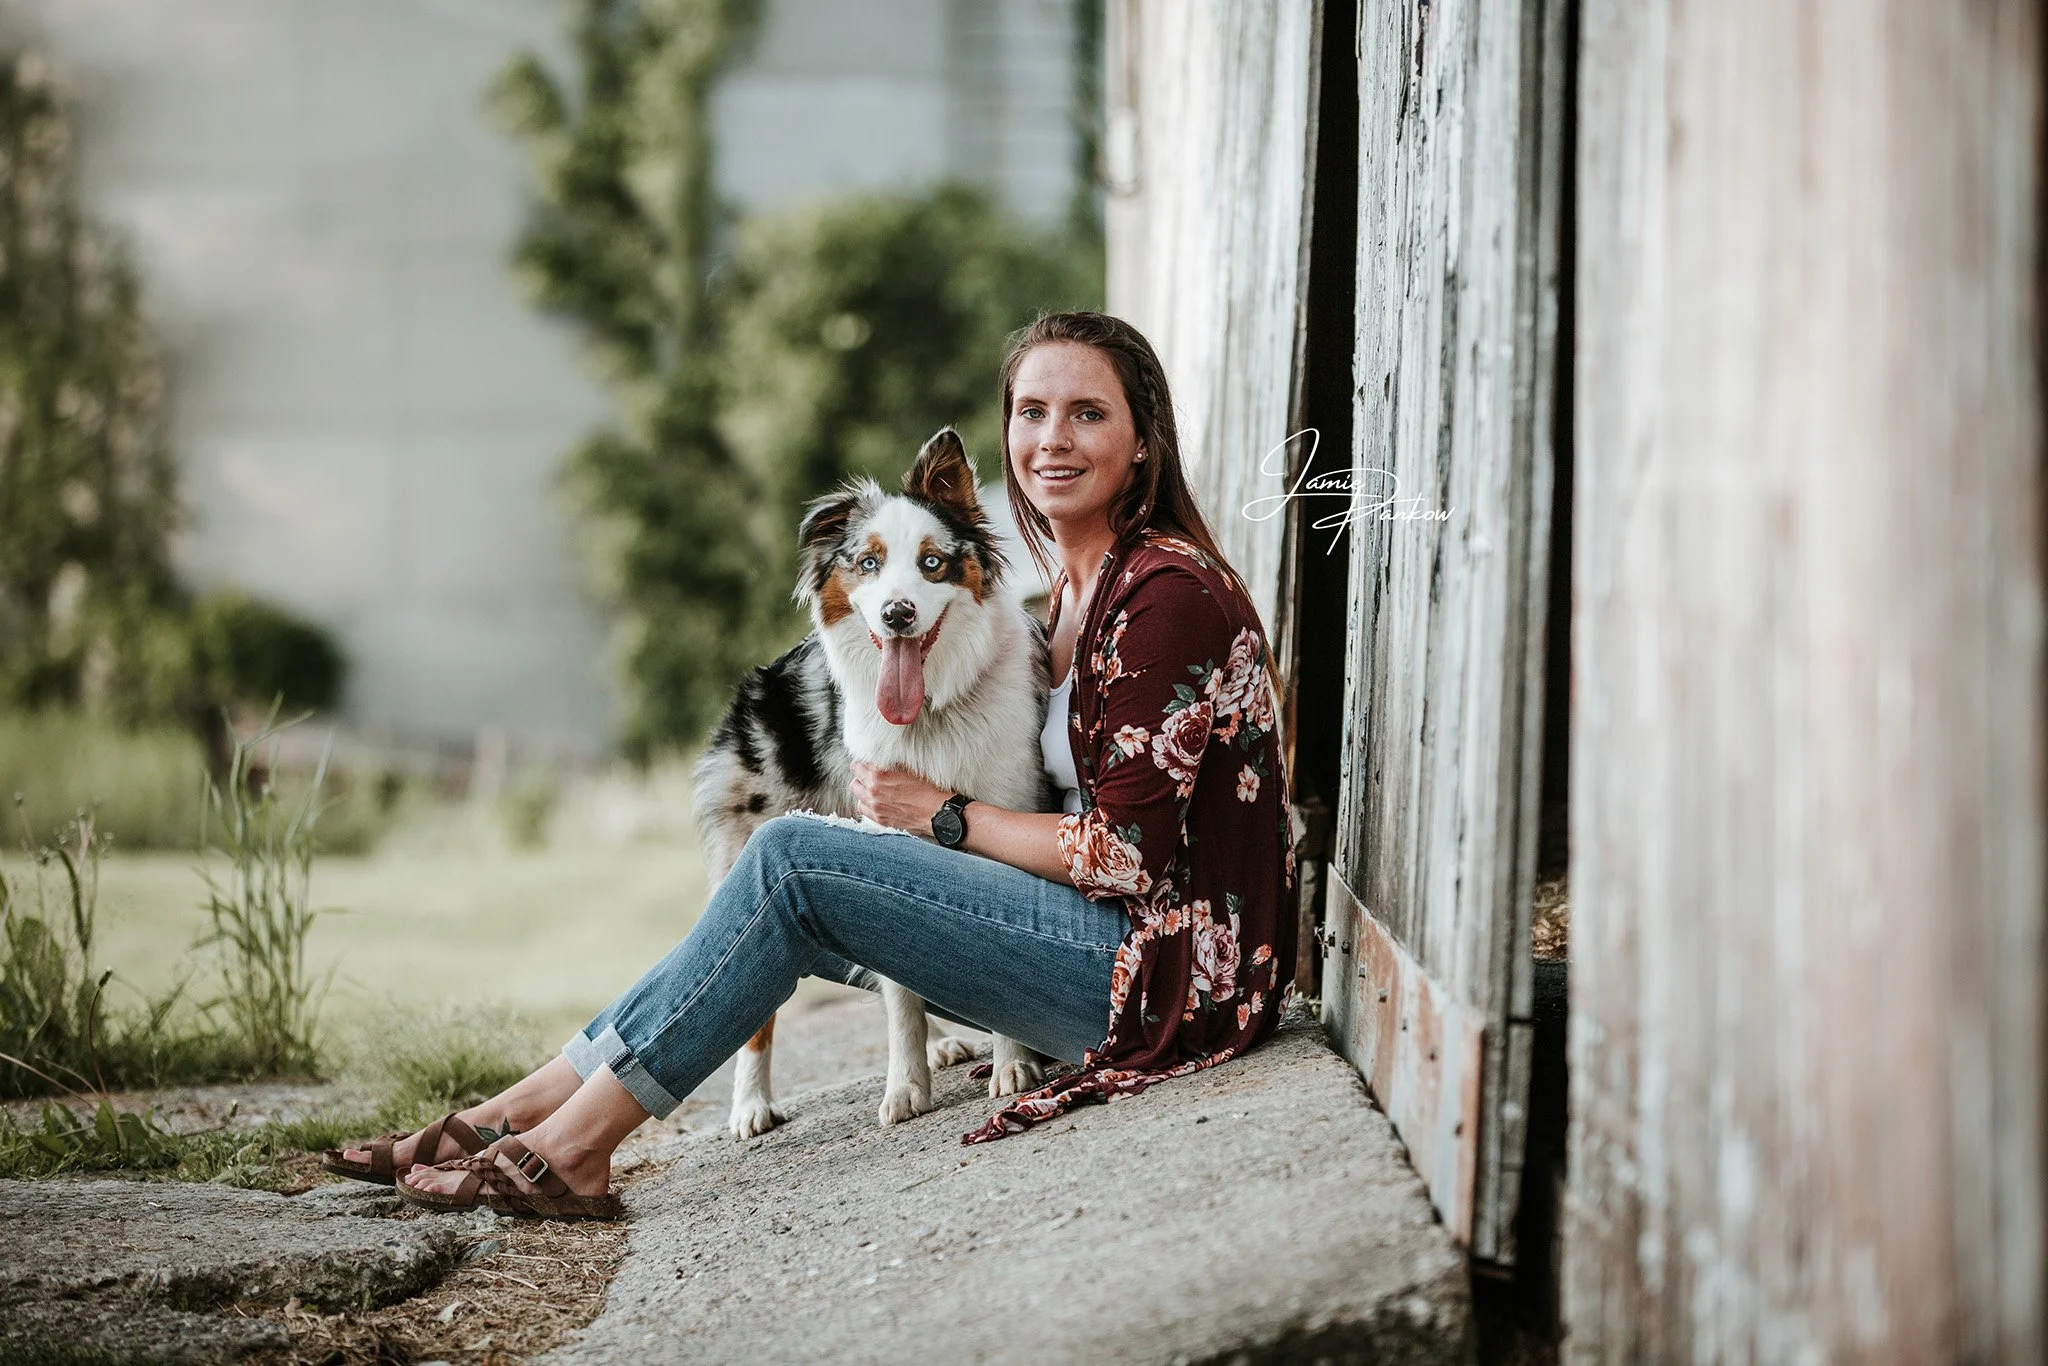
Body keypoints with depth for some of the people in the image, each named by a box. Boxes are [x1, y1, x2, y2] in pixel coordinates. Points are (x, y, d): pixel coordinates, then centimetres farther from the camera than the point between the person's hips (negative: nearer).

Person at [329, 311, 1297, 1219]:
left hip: (1172, 968, -9)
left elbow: (1128, 852, -18)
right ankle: (526, 1113, 3)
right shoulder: (1079, 586, 15)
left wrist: (945, 814, -6)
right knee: (790, 916, 2)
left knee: (792, 860, -14)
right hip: (1113, 949, 9)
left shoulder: (1170, 590, -15)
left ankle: (570, 1138, -8)